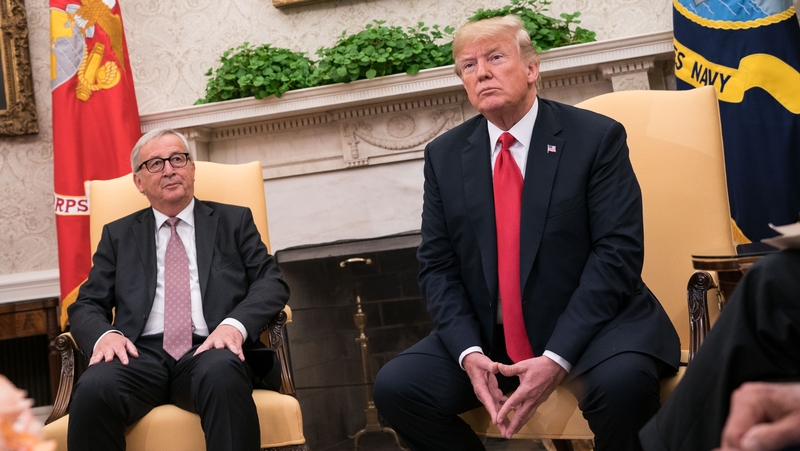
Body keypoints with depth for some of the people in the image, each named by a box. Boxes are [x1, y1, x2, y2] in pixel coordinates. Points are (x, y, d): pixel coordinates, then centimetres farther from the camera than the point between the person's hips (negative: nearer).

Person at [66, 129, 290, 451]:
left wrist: (235, 324, -13)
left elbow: (271, 282, 8)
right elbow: (86, 305, 16)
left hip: (208, 350, -1)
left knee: (222, 374, -38)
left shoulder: (234, 221, 19)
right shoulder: (118, 235, 22)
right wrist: (104, 334, -9)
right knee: (93, 388, -34)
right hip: (141, 353, 1)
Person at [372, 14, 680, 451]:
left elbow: (618, 252, -13)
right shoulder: (444, 156, 6)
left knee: (623, 381, -34)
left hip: (590, 323, -3)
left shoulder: (597, 137, -6)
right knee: (395, 387, -16)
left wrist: (557, 357, -22)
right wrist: (469, 352, -14)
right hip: (487, 336, 4)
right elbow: (437, 266, 4)